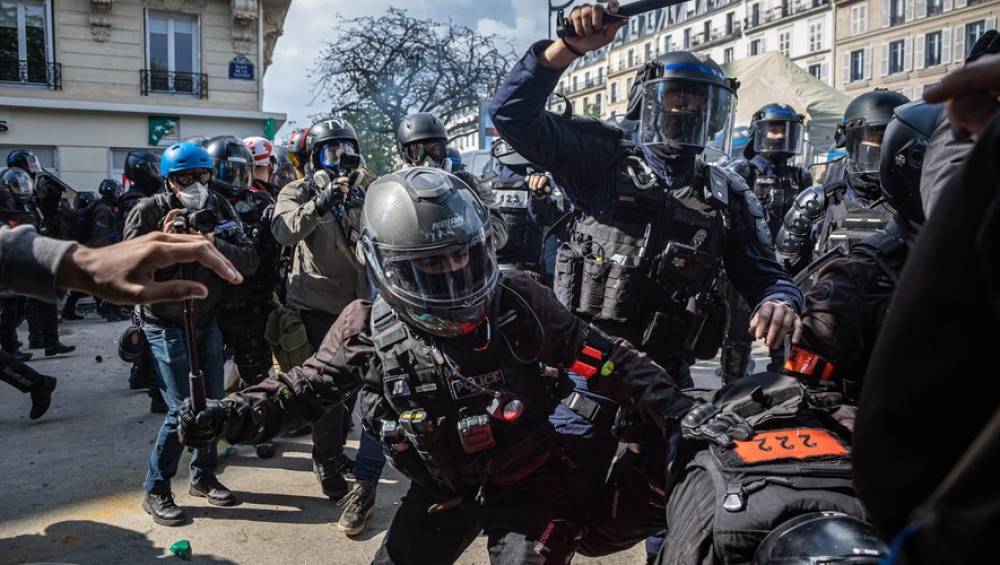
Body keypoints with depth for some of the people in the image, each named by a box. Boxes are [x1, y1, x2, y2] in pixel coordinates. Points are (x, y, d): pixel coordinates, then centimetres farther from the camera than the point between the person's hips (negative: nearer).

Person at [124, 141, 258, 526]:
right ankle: (155, 492, 10)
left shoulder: (219, 209, -1)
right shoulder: (148, 212, -11)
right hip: (166, 326, -5)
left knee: (213, 403, 10)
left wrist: (215, 245, -25)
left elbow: (250, 261, -9)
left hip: (206, 321, 5)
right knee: (182, 409, -8)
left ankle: (203, 476, 30)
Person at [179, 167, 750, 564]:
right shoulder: (368, 329, -12)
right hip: (442, 489, 3)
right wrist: (233, 416, -20)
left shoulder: (519, 303, -15)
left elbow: (602, 356, -9)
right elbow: (306, 387, -5)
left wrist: (678, 409, -14)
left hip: (530, 483, -2)